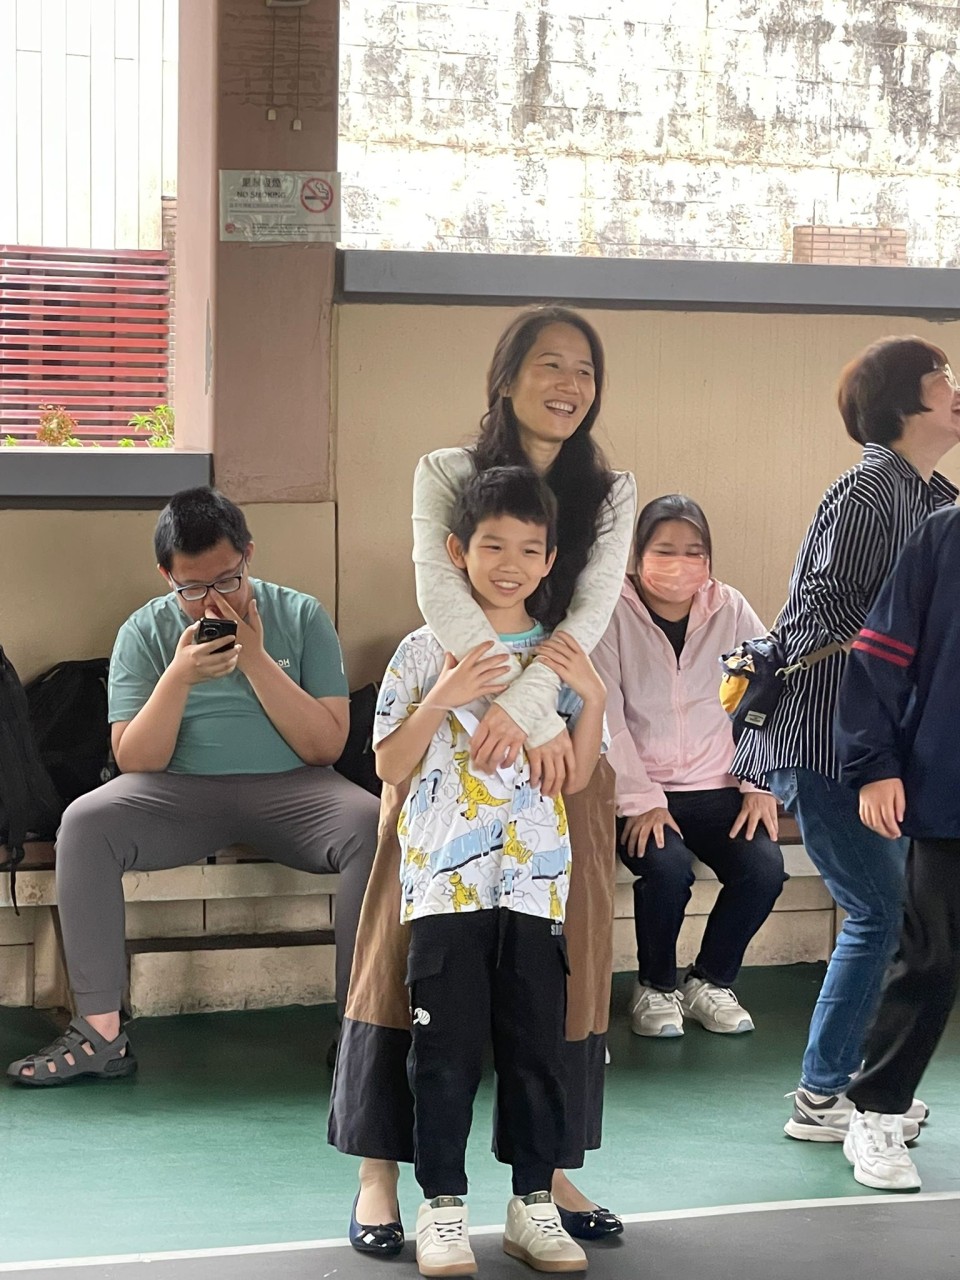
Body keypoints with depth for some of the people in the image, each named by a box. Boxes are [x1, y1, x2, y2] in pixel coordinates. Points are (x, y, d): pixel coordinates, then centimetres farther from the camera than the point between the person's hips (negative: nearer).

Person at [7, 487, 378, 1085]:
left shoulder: (301, 617, 2)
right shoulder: (146, 632, 3)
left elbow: (326, 747, -6)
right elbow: (134, 762, -4)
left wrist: (257, 661, -14)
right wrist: (177, 678, -18)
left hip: (288, 789, 0)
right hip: (180, 793, 1)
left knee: (374, 827, -32)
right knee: (84, 824, -29)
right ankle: (101, 1033, -26)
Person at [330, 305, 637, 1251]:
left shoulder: (612, 495, 5)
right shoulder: (445, 474, -1)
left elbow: (589, 614, -10)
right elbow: (441, 594, -17)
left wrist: (522, 706, -27)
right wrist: (526, 720, -28)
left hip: (561, 737, 2)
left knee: (565, 950, 4)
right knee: (411, 944, -2)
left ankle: (550, 1166, 15)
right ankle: (379, 1172, 5)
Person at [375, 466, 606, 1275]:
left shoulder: (560, 656, 8)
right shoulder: (424, 653, 1)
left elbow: (577, 777, 6)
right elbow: (391, 768, -3)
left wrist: (592, 696, -6)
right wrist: (440, 701, -16)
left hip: (537, 881, 3)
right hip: (446, 880, -2)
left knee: (537, 1046, 7)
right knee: (448, 1048, 0)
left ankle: (533, 1202, 17)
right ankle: (443, 1207, 9)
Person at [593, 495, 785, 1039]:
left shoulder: (731, 611, 4)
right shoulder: (612, 614, -6)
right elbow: (607, 719, -11)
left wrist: (760, 786, -6)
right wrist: (641, 802, -18)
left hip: (717, 789, 3)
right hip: (638, 790, -3)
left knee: (764, 866, -21)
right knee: (667, 866, -30)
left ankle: (711, 982, 5)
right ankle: (655, 989, -1)